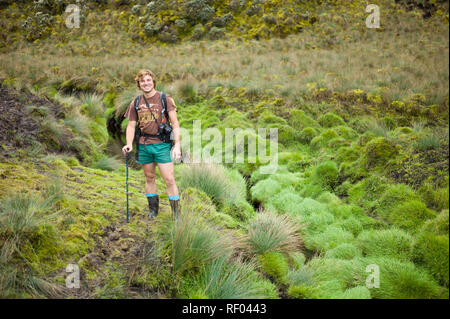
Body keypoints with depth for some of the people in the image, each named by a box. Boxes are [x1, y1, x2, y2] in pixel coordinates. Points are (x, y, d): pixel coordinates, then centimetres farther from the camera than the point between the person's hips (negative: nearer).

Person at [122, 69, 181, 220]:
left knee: (169, 179, -6)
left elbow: (175, 124, -4)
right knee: (149, 178, 13)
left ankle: (176, 212, 1)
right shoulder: (136, 103, 9)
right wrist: (129, 144, -5)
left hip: (161, 145, -4)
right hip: (143, 145, 4)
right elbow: (131, 125, 11)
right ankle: (153, 209, 27)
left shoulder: (165, 99, -2)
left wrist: (177, 145, -13)